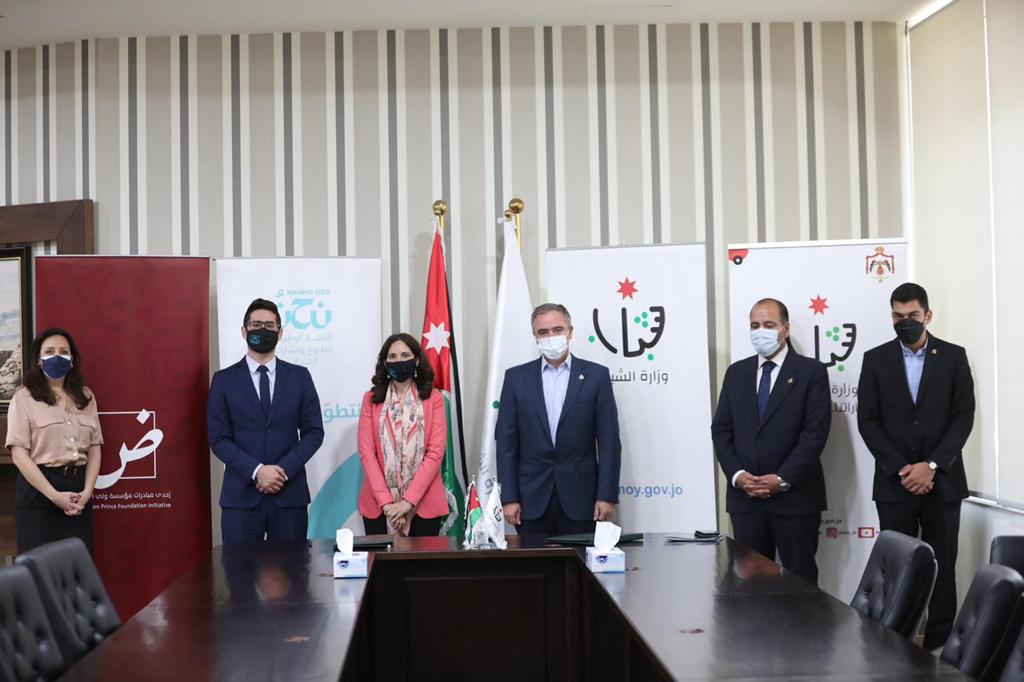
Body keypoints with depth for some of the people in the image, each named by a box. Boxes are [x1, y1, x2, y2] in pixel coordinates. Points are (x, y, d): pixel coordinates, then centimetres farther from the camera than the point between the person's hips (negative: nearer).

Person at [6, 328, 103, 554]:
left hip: (78, 488, 4)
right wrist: (55, 495, -14)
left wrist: (87, 491, -5)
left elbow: (94, 448, 10)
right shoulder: (24, 398, -1)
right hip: (38, 489, -4)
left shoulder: (86, 397, 12)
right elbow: (19, 455, -8)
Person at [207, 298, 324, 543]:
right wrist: (256, 471, -14)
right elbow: (218, 439, -1)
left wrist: (284, 470, -9)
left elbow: (314, 431, 5)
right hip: (241, 495, -1)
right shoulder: (224, 380, 5)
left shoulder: (299, 376, 8)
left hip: (289, 493, 1)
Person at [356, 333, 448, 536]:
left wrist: (408, 501, -13)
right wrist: (386, 502, -12)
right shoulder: (371, 399, 5)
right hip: (378, 505, 1)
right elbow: (366, 452, -2)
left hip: (424, 504, -1)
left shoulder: (433, 398, 2)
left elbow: (435, 452, -5)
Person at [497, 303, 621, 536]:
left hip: (580, 498, -1)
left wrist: (607, 495, -6)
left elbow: (609, 441, 1)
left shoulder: (596, 376, 3)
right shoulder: (516, 377, 6)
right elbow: (506, 442, 3)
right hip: (532, 499, 1)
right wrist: (508, 497, -4)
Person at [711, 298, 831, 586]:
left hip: (794, 496, -4)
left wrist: (782, 479, -14)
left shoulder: (811, 371, -1)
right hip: (744, 497, 4)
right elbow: (721, 430, 9)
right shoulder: (736, 372, 12)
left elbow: (816, 432, -8)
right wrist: (737, 475, -6)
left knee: (800, 579, 2)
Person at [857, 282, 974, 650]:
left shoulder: (954, 356, 4)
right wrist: (901, 469, -10)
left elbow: (963, 417, -2)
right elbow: (868, 421, 0)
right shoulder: (876, 359, 4)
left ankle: (941, 645, 12)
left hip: (942, 481, 0)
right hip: (894, 482, 0)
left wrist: (932, 465, -12)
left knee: (942, 567, 3)